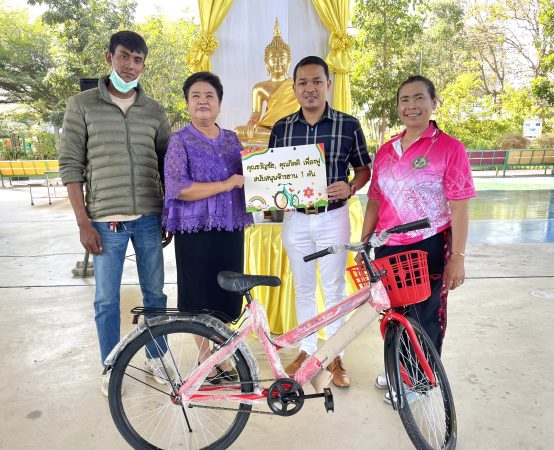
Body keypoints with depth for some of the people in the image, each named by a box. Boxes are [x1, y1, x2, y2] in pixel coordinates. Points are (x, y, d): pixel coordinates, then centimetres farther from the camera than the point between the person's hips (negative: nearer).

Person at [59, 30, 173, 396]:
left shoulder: (155, 110, 7)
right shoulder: (82, 105, 1)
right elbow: (71, 165, -2)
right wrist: (84, 222, -7)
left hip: (149, 218, 2)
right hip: (105, 221, -2)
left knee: (155, 292, 12)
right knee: (107, 300, 8)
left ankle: (155, 356, 32)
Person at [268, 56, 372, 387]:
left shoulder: (349, 125, -3)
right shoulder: (281, 128, 4)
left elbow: (364, 168, 3)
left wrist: (349, 188, -17)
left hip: (333, 218, -2)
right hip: (295, 219, 3)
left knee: (335, 290, 7)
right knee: (303, 289, 13)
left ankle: (336, 356, 25)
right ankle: (307, 350, 31)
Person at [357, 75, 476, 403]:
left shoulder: (449, 148, -8)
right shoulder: (386, 151, 8)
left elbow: (459, 208, -10)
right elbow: (375, 201, 10)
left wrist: (458, 257, -14)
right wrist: (363, 244, 9)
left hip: (430, 248, -5)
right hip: (389, 247, 5)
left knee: (425, 316, 10)